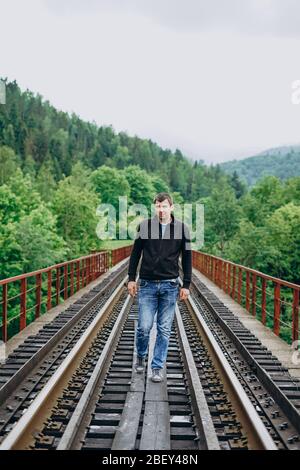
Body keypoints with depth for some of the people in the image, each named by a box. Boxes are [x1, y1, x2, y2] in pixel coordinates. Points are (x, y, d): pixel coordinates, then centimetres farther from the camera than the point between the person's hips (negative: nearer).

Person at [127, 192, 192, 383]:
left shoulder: (182, 228, 1)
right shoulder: (145, 226, 0)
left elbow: (187, 258, 5)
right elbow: (135, 253, 7)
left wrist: (186, 285, 2)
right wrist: (131, 278, 4)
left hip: (170, 285, 1)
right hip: (147, 285, 0)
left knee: (164, 329, 4)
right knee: (144, 326, -1)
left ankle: (158, 367, 18)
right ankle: (141, 356, 28)